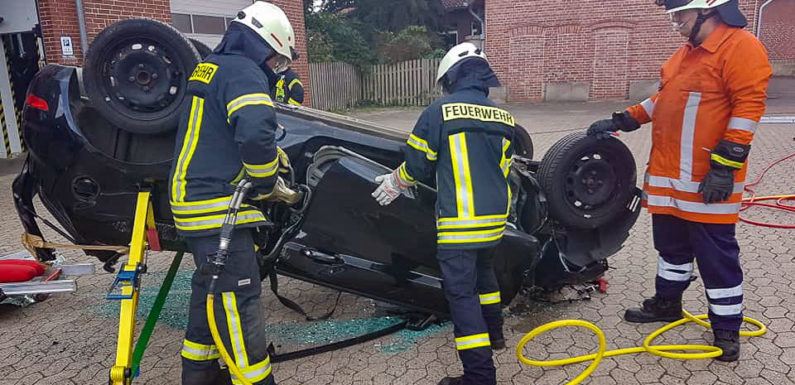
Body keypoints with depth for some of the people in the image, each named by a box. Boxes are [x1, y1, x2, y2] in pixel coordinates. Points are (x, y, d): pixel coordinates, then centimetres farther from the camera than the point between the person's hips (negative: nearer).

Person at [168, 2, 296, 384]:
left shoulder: (208, 68, 19)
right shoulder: (244, 72, -13)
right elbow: (255, 134, -29)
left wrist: (272, 155, 11)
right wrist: (265, 184, -11)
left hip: (193, 202, 10)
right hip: (219, 209, -10)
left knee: (209, 290, 20)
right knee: (239, 299, -7)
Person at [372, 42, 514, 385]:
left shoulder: (440, 111, -9)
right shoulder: (503, 118, 8)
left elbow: (417, 164, -3)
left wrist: (395, 183, 17)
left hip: (458, 222, -7)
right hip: (494, 219, 7)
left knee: (462, 291, -1)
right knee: (483, 270, 29)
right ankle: (493, 332, 45)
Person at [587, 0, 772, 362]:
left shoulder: (741, 46, -12)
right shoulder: (686, 52, 16)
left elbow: (749, 107, -18)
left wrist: (725, 164, -22)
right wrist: (621, 121, 18)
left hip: (708, 181, -8)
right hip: (668, 175, 9)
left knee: (717, 256, 3)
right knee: (671, 246, 20)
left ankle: (727, 328, 17)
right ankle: (666, 303, 37)